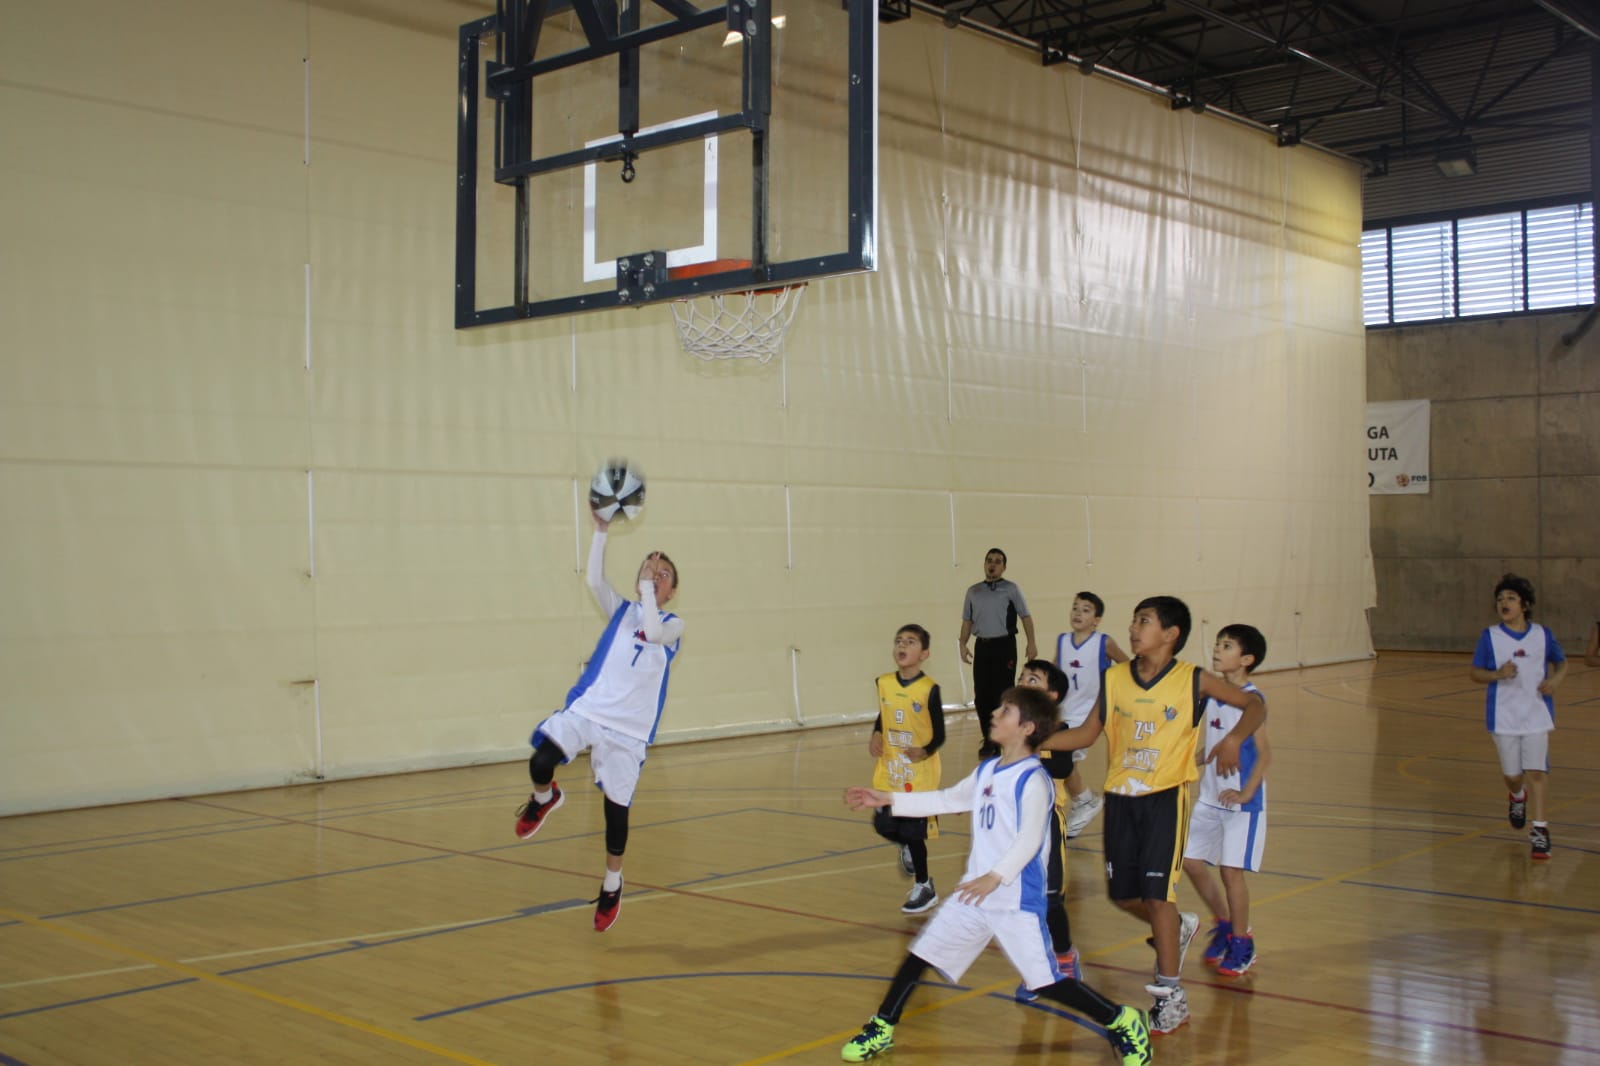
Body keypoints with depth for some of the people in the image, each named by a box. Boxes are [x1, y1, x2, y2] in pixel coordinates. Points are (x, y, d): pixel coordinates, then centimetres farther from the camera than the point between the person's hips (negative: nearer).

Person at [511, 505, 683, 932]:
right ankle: (545, 799, 14)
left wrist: (647, 584, -12)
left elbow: (653, 632, -18)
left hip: (629, 728, -2)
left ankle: (612, 886, 25)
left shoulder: (672, 624, 6)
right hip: (586, 708, 2)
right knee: (540, 763, -23)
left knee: (616, 807, 3)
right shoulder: (623, 610, 13)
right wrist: (602, 529, -9)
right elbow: (594, 580, -3)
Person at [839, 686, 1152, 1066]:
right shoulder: (986, 771, 11)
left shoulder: (1033, 779, -15)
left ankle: (1121, 1022, 11)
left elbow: (1029, 840, -23)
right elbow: (945, 800, 22)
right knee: (921, 953, 10)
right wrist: (887, 800, 20)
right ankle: (881, 1029, 24)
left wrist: (996, 877, -36)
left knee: (1047, 982, -8)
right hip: (973, 893, 8)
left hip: (1017, 900, -8)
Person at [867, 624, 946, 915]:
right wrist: (876, 735, -3)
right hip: (889, 771, 5)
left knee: (913, 831, 2)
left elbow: (939, 735, -11)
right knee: (884, 826, 5)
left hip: (919, 773, -5)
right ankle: (908, 848, 39)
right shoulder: (884, 683, 1)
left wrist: (925, 751, -28)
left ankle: (923, 888, 21)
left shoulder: (929, 689, -14)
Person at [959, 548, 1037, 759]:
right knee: (981, 695, 4)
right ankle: (988, 740, 17)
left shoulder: (1011, 589, 1)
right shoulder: (973, 591, 11)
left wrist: (1031, 644, -6)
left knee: (1003, 694, -4)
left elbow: (1025, 617, 1)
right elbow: (967, 620, 15)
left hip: (1004, 646, -3)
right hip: (983, 646, 4)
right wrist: (963, 644, 4)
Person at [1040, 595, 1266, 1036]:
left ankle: (1171, 995, 7)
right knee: (1122, 894, 10)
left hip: (1165, 797, -4)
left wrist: (1234, 739, -19)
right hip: (1120, 797, 4)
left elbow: (1254, 704, 0)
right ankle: (1179, 928, 41)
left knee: (1158, 893, -8)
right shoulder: (1115, 678, 1)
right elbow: (1086, 734, 9)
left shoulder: (1193, 681, -8)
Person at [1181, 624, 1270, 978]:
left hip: (1241, 803, -7)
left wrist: (1246, 793, -24)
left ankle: (1242, 944, 15)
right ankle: (1224, 924, 27)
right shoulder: (1211, 694, 6)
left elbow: (1264, 754, -17)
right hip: (1209, 797, 7)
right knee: (1190, 861, 7)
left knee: (1231, 870, -2)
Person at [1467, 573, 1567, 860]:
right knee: (1512, 773, 8)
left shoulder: (1542, 635, 1)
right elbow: (1475, 673, 2)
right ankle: (1518, 797, 43)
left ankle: (1539, 829, -1)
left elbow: (1561, 663, 15)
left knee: (1536, 770, -8)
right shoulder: (1490, 637, -1)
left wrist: (1555, 680, -7)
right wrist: (1497, 674, -18)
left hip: (1537, 713, 0)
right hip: (1504, 715, 0)